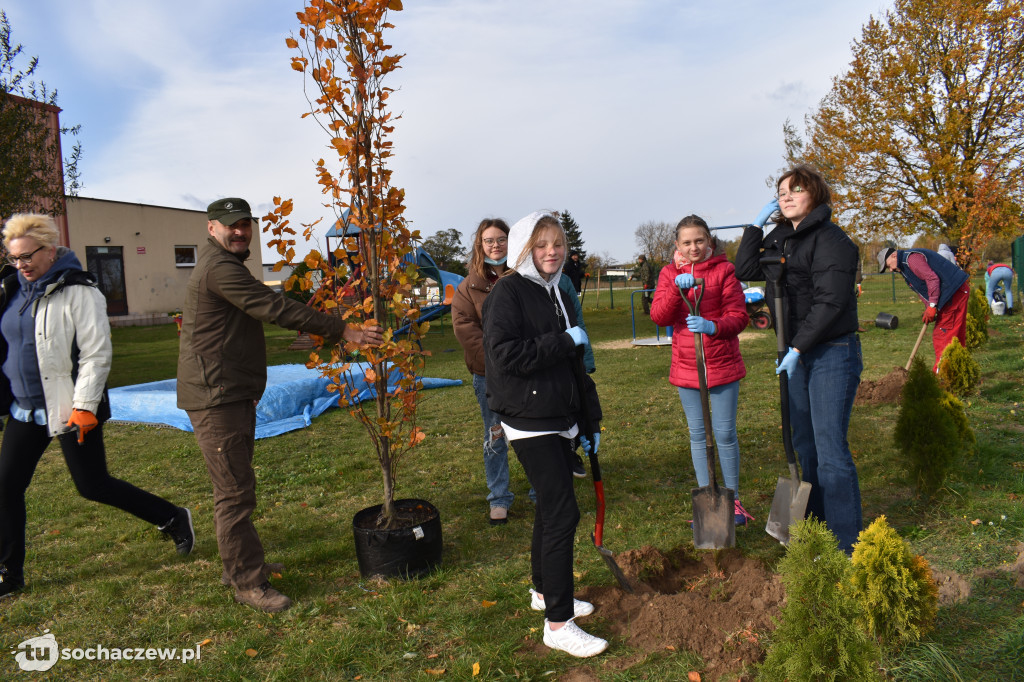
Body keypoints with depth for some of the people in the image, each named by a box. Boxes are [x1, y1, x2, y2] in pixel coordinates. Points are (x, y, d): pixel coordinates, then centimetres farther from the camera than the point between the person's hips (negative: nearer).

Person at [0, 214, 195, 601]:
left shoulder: (77, 292, -14)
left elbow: (97, 354, -17)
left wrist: (84, 406, -20)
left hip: (69, 408, -7)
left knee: (92, 485, -1)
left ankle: (173, 519, 17)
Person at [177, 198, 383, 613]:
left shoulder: (225, 265, 18)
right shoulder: (219, 267, -17)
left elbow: (265, 308, 21)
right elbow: (275, 309, -24)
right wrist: (343, 331, -23)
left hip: (235, 394, 11)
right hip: (216, 397, -11)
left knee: (235, 486, 20)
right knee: (235, 492, -5)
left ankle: (239, 565, 33)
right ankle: (248, 583, 5)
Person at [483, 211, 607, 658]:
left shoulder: (557, 296, 14)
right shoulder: (508, 292, -10)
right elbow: (504, 355, -22)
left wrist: (590, 420, 18)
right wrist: (563, 342, -17)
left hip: (560, 418, 8)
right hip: (530, 421, -8)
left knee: (551, 506, 17)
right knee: (562, 512, -9)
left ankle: (545, 590, 36)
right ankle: (558, 624, 1)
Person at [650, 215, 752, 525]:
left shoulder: (724, 269, -5)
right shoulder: (669, 273, 3)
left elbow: (739, 316, -9)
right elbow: (658, 317, -9)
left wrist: (712, 326, -28)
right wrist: (677, 288, -25)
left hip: (723, 364, -3)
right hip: (686, 367, 3)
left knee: (725, 434, 2)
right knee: (698, 435, 12)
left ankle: (733, 499, 21)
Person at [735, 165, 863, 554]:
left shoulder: (830, 240, -13)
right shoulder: (781, 239, 13)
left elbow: (829, 302, -19)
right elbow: (745, 270, 11)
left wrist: (797, 348, -20)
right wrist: (756, 226, 6)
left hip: (833, 354, -8)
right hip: (798, 355, 8)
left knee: (830, 449, -7)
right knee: (804, 445, 13)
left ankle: (846, 546, 3)